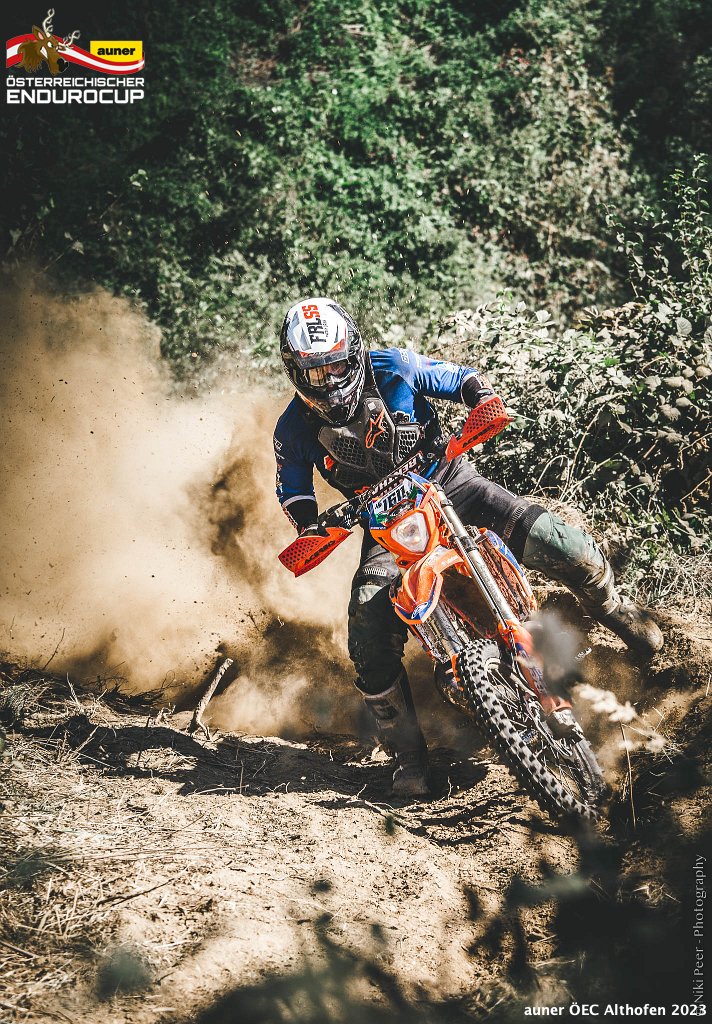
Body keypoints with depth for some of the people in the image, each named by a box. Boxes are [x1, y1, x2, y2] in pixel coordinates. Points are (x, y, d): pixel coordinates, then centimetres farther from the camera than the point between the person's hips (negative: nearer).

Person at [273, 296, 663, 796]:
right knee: (370, 642, -19)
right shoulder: (296, 428, -10)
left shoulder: (393, 369, -14)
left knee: (555, 543, -17)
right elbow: (292, 487, 7)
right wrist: (310, 526, -13)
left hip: (445, 481, 0)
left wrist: (484, 400, -22)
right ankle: (408, 753, -1)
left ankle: (614, 608, 16)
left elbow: (461, 378, 0)